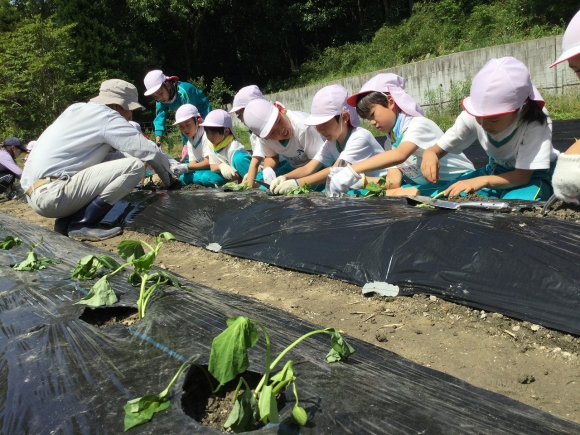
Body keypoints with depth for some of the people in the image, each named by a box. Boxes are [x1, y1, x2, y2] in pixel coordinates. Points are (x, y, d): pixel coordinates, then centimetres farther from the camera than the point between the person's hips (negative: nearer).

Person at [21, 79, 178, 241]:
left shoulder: (80, 109, 19)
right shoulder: (107, 116, -7)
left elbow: (108, 154, 25)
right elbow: (149, 151, -10)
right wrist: (169, 178, 7)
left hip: (37, 192, 10)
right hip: (51, 192, -9)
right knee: (134, 166, -14)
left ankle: (66, 220, 11)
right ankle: (81, 224, -9)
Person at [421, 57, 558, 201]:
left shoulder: (535, 123, -32)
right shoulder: (472, 116, -22)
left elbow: (523, 175, -30)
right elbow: (439, 148, -14)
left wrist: (483, 181, -47)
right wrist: (430, 155, -40)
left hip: (532, 176, -3)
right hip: (497, 171, 4)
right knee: (449, 196, -19)